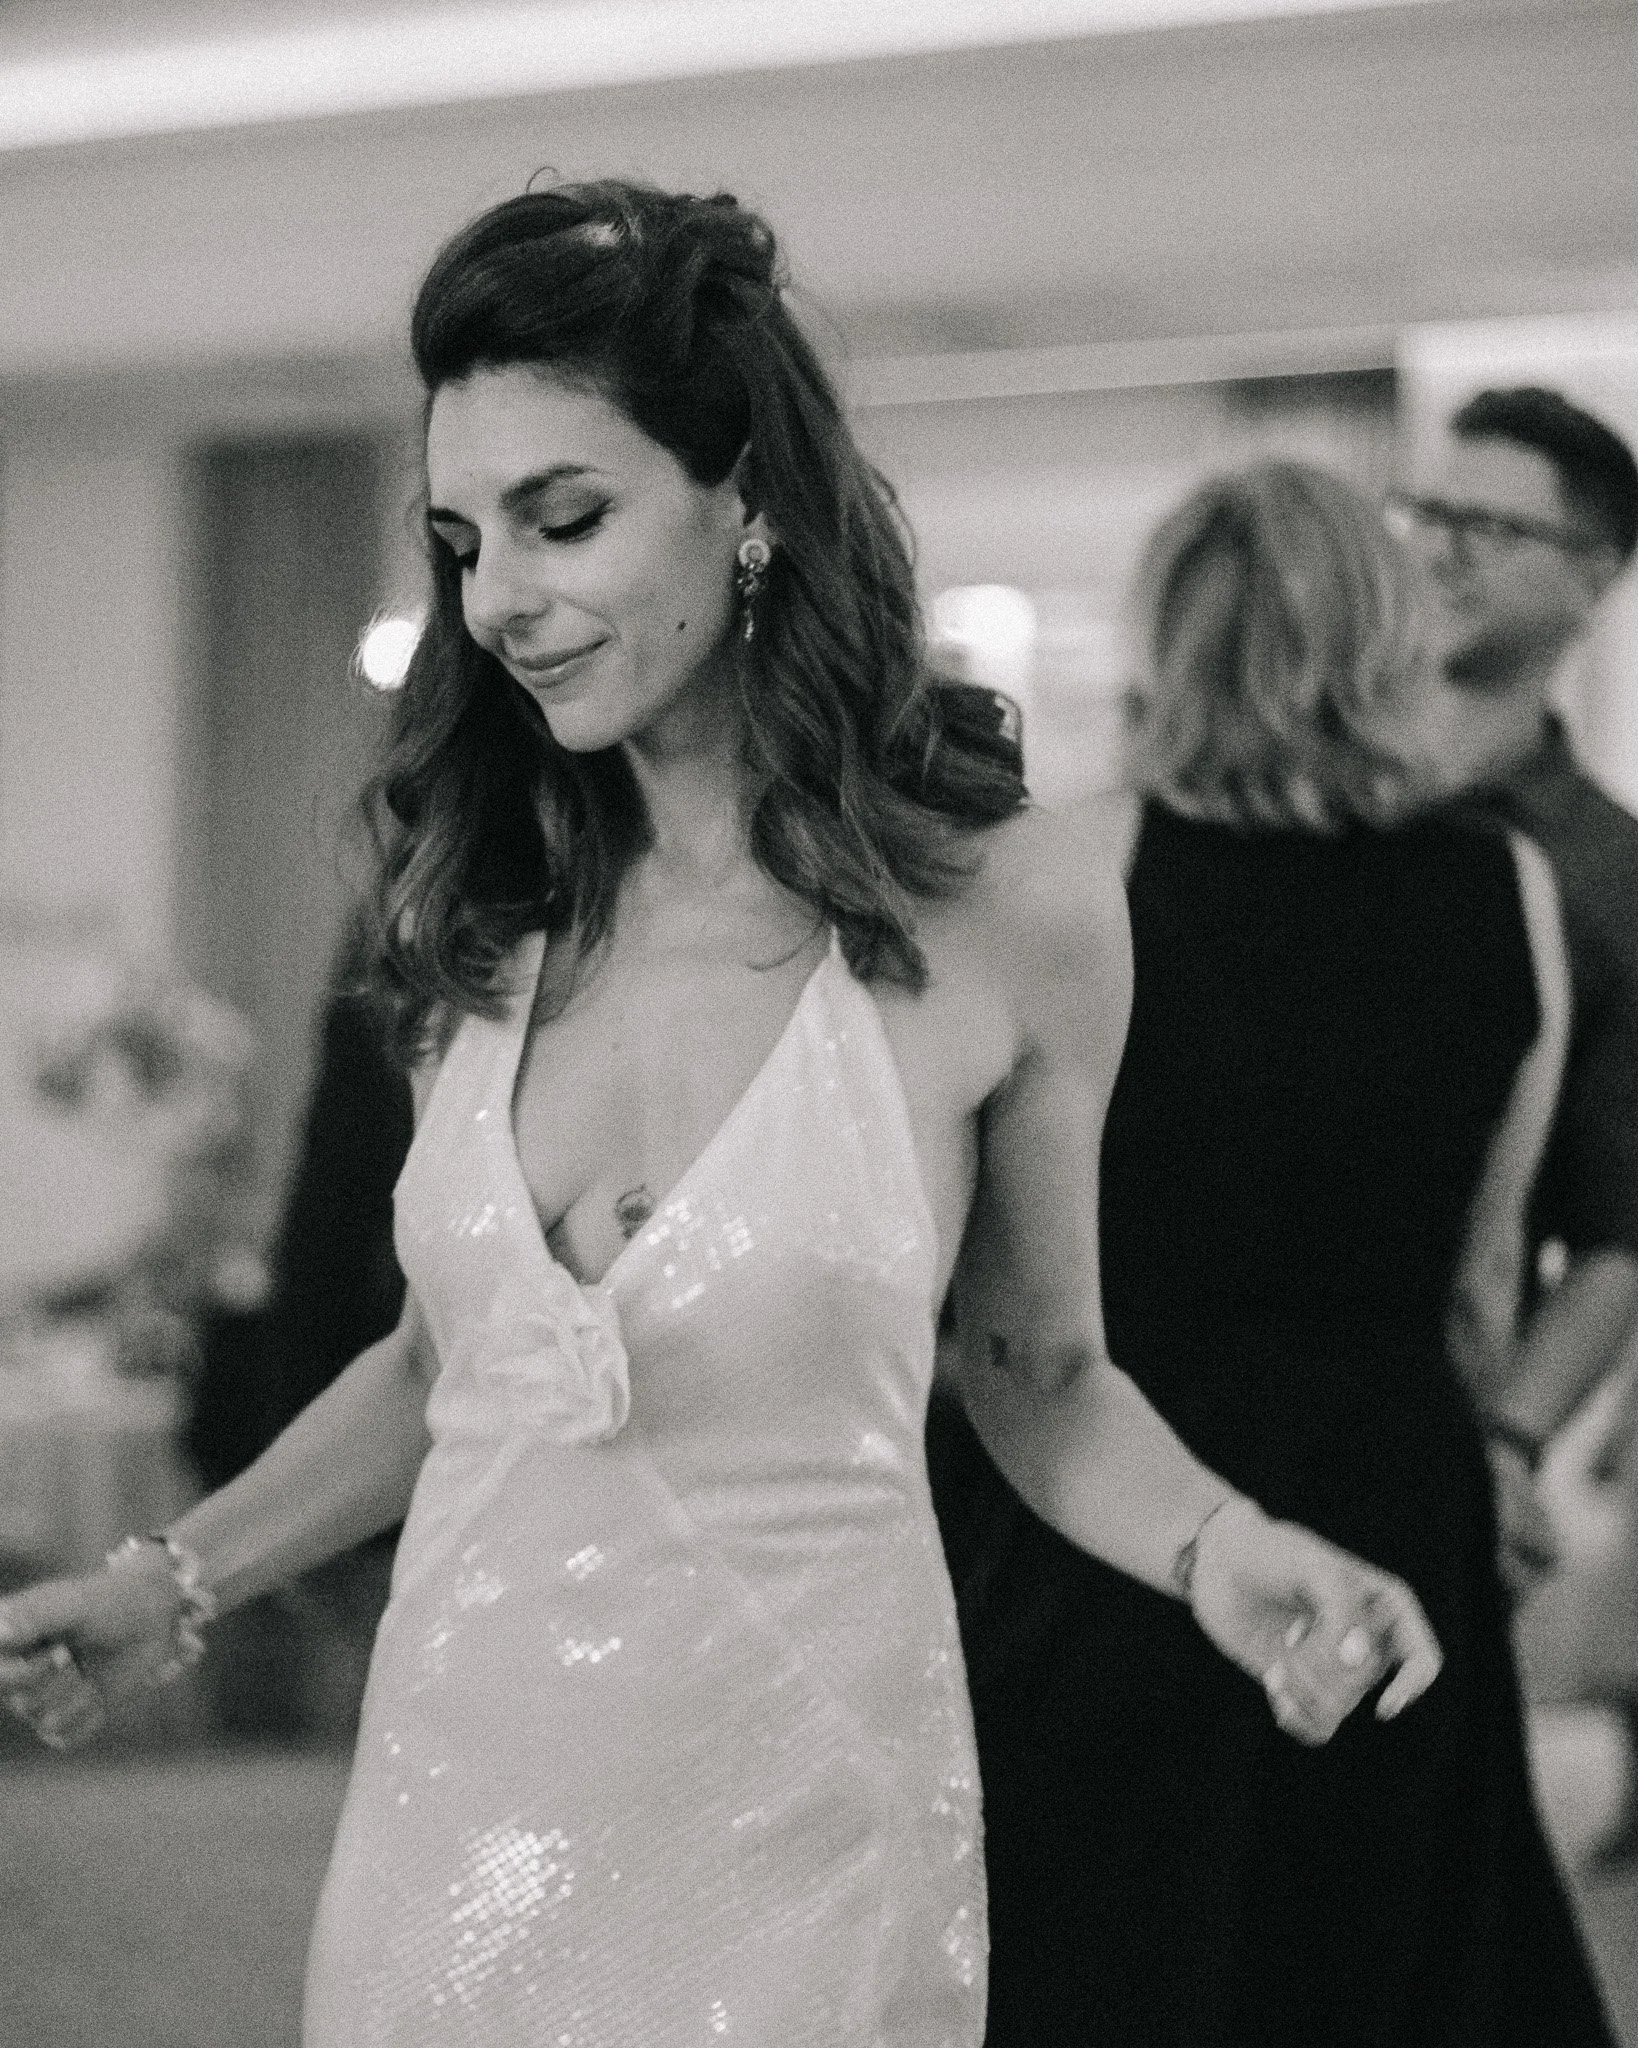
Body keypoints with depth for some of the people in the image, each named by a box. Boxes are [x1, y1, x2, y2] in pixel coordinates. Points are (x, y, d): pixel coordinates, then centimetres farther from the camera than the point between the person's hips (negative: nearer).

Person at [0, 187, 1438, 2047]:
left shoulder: (1006, 914, -7)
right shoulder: (486, 915, 3)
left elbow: (1041, 1379, 5)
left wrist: (1218, 1546, -12)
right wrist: (168, 1584, 10)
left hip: (788, 1837, -3)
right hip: (458, 1806, 3)